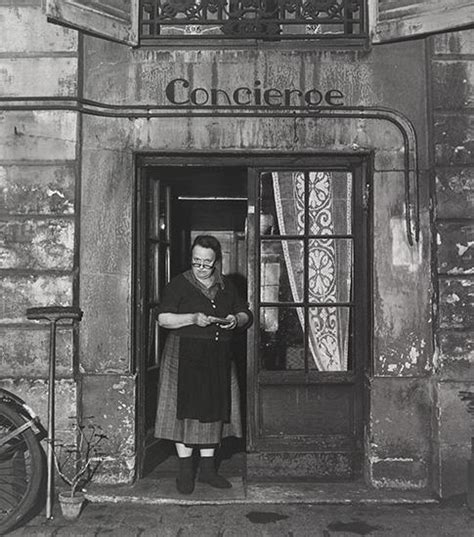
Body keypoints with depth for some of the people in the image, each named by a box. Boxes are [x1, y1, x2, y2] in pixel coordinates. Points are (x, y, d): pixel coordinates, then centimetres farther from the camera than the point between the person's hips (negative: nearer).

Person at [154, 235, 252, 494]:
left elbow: (246, 315, 15)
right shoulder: (179, 284, -2)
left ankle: (207, 468, 19)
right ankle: (185, 470, 8)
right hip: (185, 357, -4)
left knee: (214, 409, 7)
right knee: (186, 409, -4)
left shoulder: (226, 286, 11)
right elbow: (163, 318, -8)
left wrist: (236, 320, -8)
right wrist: (193, 319, -21)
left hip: (219, 358, 4)